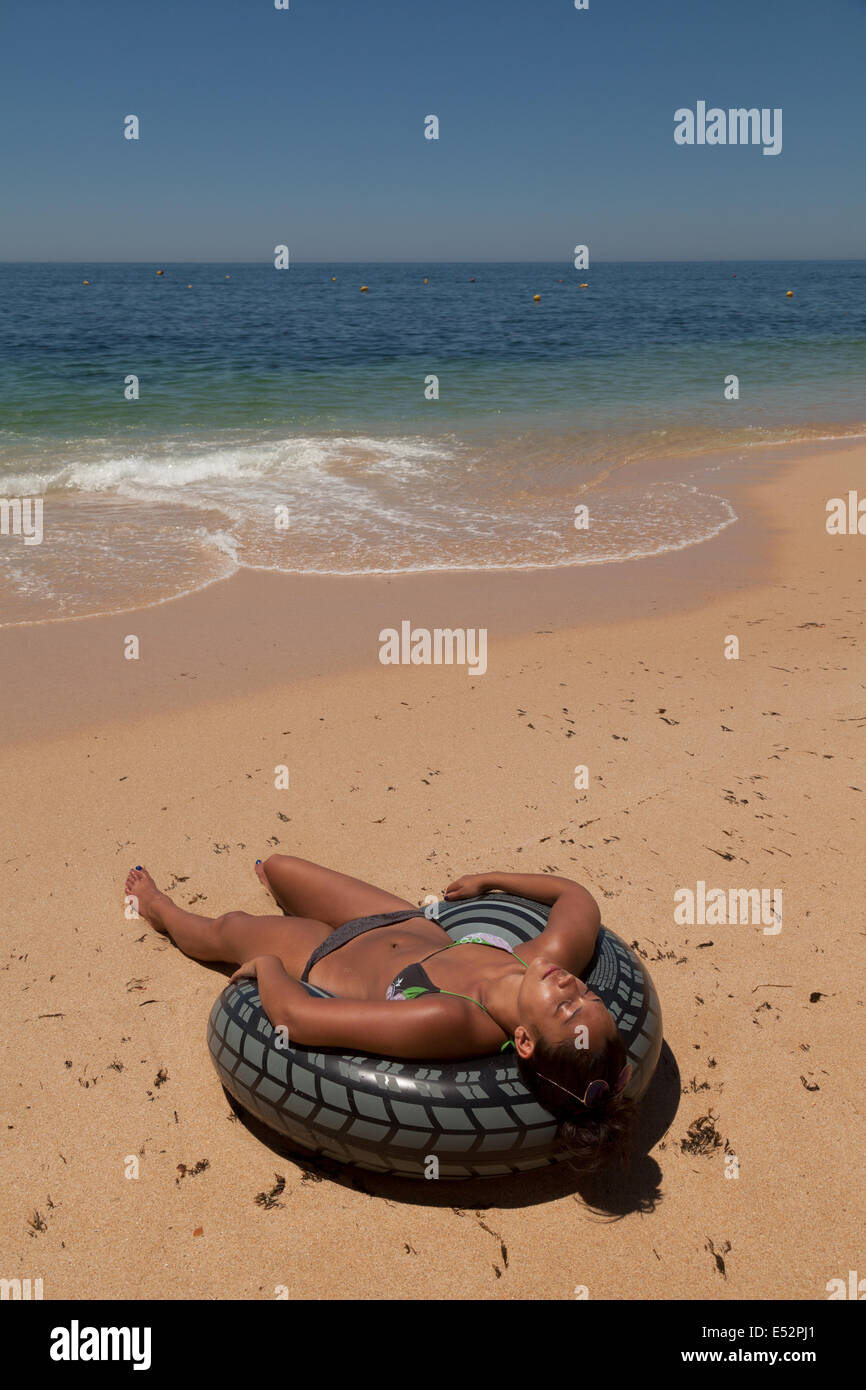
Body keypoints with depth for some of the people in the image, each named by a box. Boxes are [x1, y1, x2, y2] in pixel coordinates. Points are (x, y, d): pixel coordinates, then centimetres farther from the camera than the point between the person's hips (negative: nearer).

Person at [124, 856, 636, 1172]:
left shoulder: (447, 1023, -52)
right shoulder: (563, 952, -37)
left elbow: (294, 1014, -44)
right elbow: (576, 893, -12)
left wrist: (265, 963, -24)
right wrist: (490, 879, -1)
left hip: (330, 958, -5)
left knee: (225, 927, 26)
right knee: (276, 864, 31)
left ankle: (160, 908, 64)